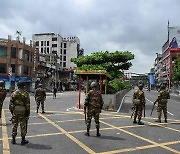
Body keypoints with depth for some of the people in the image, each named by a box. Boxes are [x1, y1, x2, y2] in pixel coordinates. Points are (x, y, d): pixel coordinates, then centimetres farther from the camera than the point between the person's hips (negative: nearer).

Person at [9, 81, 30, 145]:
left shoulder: (13, 93, 4)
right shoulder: (26, 94, -6)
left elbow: (11, 104, 4)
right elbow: (27, 105, -8)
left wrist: (12, 111, 12)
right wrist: (28, 114, -3)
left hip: (15, 111, 3)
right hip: (23, 111, -3)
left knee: (14, 125, 13)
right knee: (23, 126, 4)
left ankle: (13, 139, 19)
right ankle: (23, 140, 10)